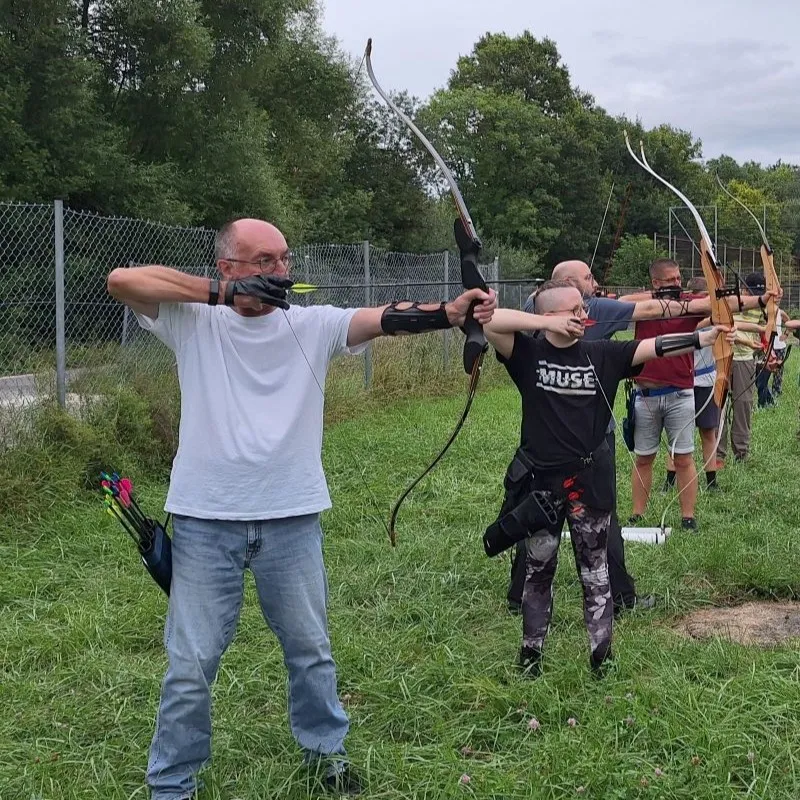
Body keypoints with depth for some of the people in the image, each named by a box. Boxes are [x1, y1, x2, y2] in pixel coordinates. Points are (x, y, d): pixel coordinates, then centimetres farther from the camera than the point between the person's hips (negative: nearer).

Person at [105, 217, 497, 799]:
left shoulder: (313, 324, 0)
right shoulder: (194, 321, -2)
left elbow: (382, 319, -13)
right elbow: (122, 280, -15)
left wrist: (448, 312, -32)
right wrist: (222, 292, -18)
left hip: (292, 518, 2)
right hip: (206, 519, -2)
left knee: (310, 648, 18)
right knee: (191, 662, 7)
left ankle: (326, 749, 41)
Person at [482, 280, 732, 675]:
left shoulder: (601, 354, -1)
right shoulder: (528, 354, -7)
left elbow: (656, 346, -5)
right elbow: (487, 320, -20)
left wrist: (710, 335, -11)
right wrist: (547, 324, -21)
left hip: (590, 479, 1)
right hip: (542, 480, -1)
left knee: (595, 573, 9)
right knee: (538, 572, 14)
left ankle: (602, 659, 16)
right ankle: (530, 658, 25)